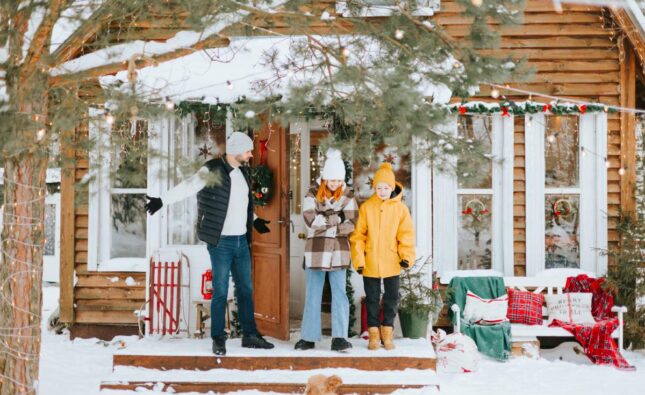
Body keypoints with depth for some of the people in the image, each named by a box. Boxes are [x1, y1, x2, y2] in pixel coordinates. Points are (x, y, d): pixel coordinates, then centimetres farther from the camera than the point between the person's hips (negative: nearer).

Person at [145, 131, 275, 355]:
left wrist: (254, 220, 30)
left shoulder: (242, 172, 11)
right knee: (220, 292, -1)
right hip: (221, 242, -7)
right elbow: (187, 187, -21)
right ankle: (218, 339, 9)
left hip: (242, 241, 7)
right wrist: (162, 200, -31)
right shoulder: (212, 171, -12)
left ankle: (250, 335, 22)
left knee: (246, 290, 12)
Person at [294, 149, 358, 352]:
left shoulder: (348, 197, 3)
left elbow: (350, 225, -8)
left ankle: (339, 337, 1)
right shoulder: (312, 195, 0)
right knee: (313, 296, 7)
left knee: (339, 295, -1)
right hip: (316, 251, 0)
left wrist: (324, 223, -14)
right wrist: (337, 217, -13)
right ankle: (309, 337, 14)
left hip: (339, 252, 1)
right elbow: (311, 220, -15)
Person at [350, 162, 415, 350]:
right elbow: (358, 235, -1)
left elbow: (406, 234, 0)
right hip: (370, 263, 0)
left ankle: (387, 332, 21)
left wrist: (406, 256, -11)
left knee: (392, 298, 8)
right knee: (372, 299, 8)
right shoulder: (366, 207, -2)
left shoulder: (400, 208, -1)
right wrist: (358, 259, -7)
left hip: (392, 263, 0)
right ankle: (373, 333, 18)